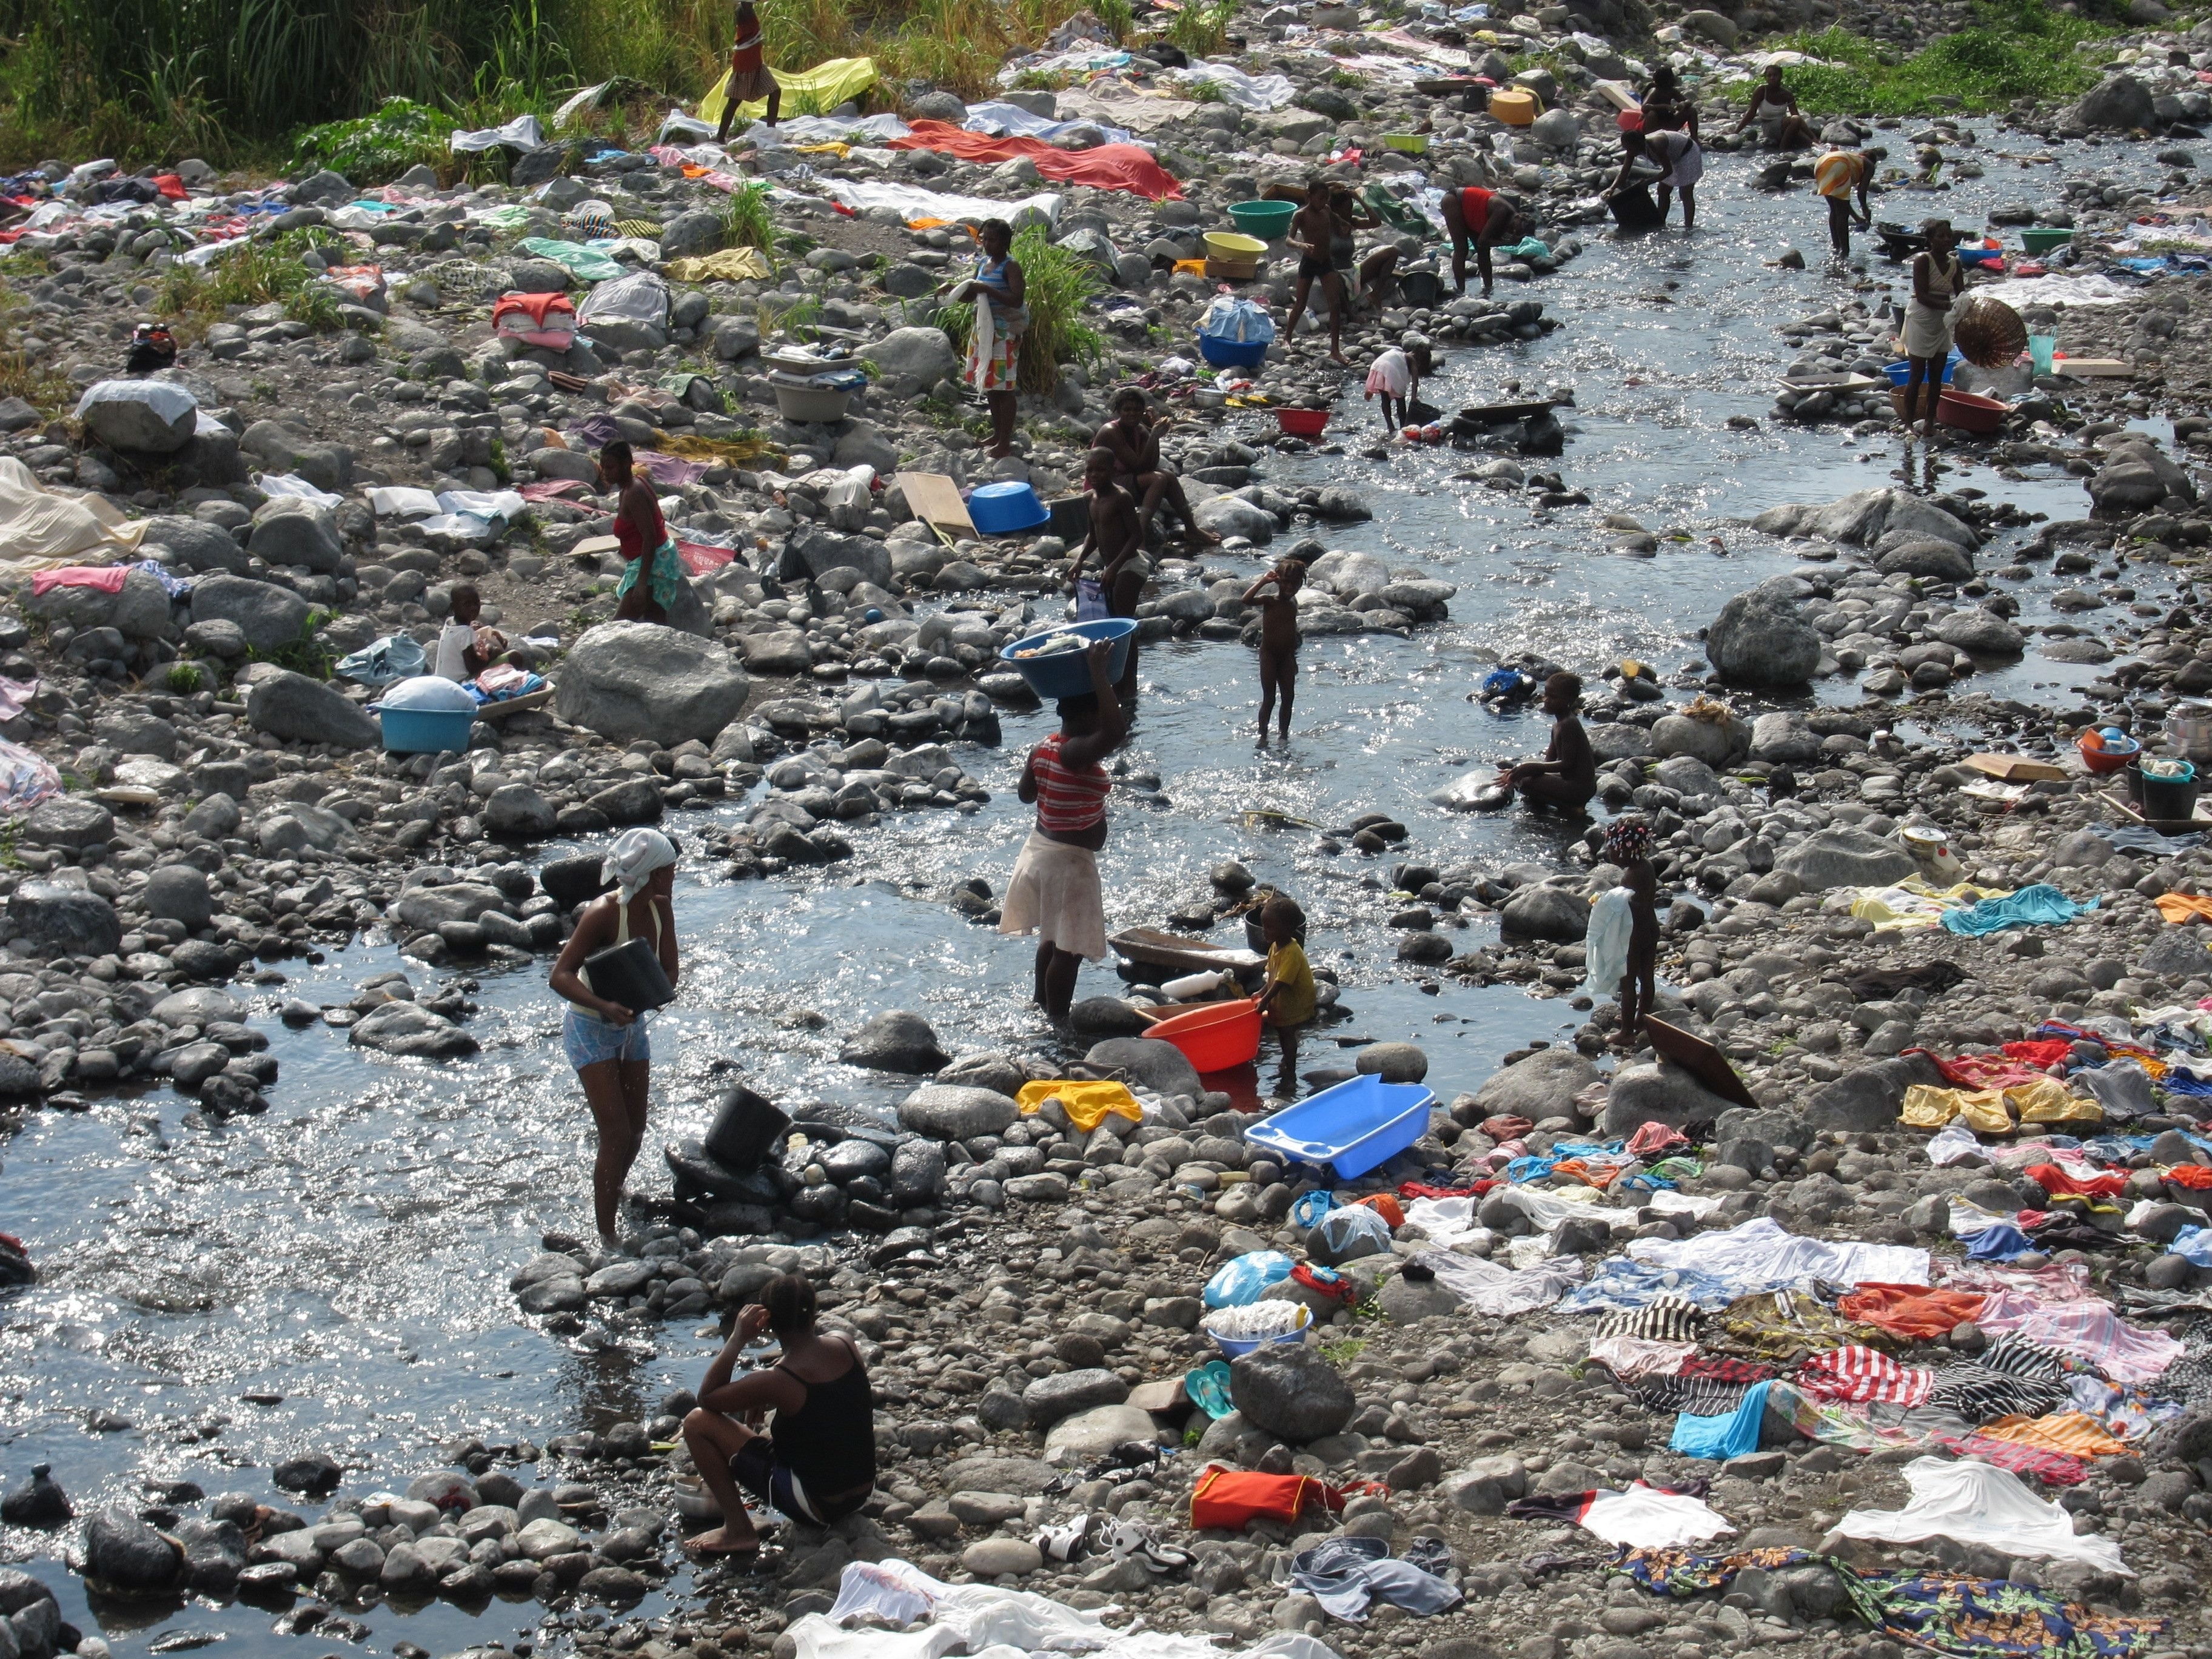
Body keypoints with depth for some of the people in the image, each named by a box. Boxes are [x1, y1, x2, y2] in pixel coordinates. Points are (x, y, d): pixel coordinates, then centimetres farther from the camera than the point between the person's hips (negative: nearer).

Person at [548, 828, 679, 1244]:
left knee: (636, 1131, 14)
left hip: (632, 1025, 7)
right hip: (591, 1030, -7)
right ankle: (606, 1236, -2)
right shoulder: (603, 913, -28)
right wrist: (604, 1005, -48)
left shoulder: (661, 909, -9)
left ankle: (614, 1196, 42)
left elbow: (669, 972, -4)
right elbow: (561, 976, -32)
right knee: (616, 1135, -11)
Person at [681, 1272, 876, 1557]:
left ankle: (738, 1530, 2)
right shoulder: (847, 1347, -5)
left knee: (698, 1423, -5)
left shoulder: (775, 1381, -22)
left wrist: (737, 1340, -12)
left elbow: (707, 1397, -7)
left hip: (815, 1506, -7)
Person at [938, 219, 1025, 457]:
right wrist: (954, 288, 2)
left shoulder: (1010, 267, -14)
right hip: (984, 328, 9)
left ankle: (1005, 442, -1)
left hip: (1005, 332, -9)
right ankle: (997, 433, 28)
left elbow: (1017, 300, -24)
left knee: (1003, 387, -6)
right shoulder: (983, 263, 11)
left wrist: (987, 290, -28)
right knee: (989, 385, 16)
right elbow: (972, 294, 22)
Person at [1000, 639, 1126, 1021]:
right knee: (1069, 950, 0)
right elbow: (1116, 730, -43)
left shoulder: (1043, 749, 1)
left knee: (1052, 940, 24)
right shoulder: (1076, 752, -26)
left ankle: (1044, 1011, 37)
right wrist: (1098, 673, -38)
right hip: (1069, 860, -10)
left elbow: (1025, 793, 15)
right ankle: (1058, 1025, 6)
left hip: (1041, 848, 10)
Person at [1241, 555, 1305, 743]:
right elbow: (1247, 600, -32)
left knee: (1289, 698, 7)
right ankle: (1263, 736, 3)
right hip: (1269, 655, -6)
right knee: (1269, 699, -5)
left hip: (1286, 656, 6)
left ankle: (1284, 734, 19)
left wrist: (1294, 659, 18)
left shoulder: (1293, 605, 7)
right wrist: (1263, 581, -29)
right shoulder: (1269, 601, -12)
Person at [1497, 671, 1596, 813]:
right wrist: (1519, 771, 3)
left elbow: (1567, 764, -21)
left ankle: (1567, 807, -15)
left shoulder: (1568, 725, -18)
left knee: (1525, 782, -22)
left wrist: (1530, 767, -20)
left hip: (1579, 788, -11)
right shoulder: (1559, 724, 13)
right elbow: (1549, 762, 14)